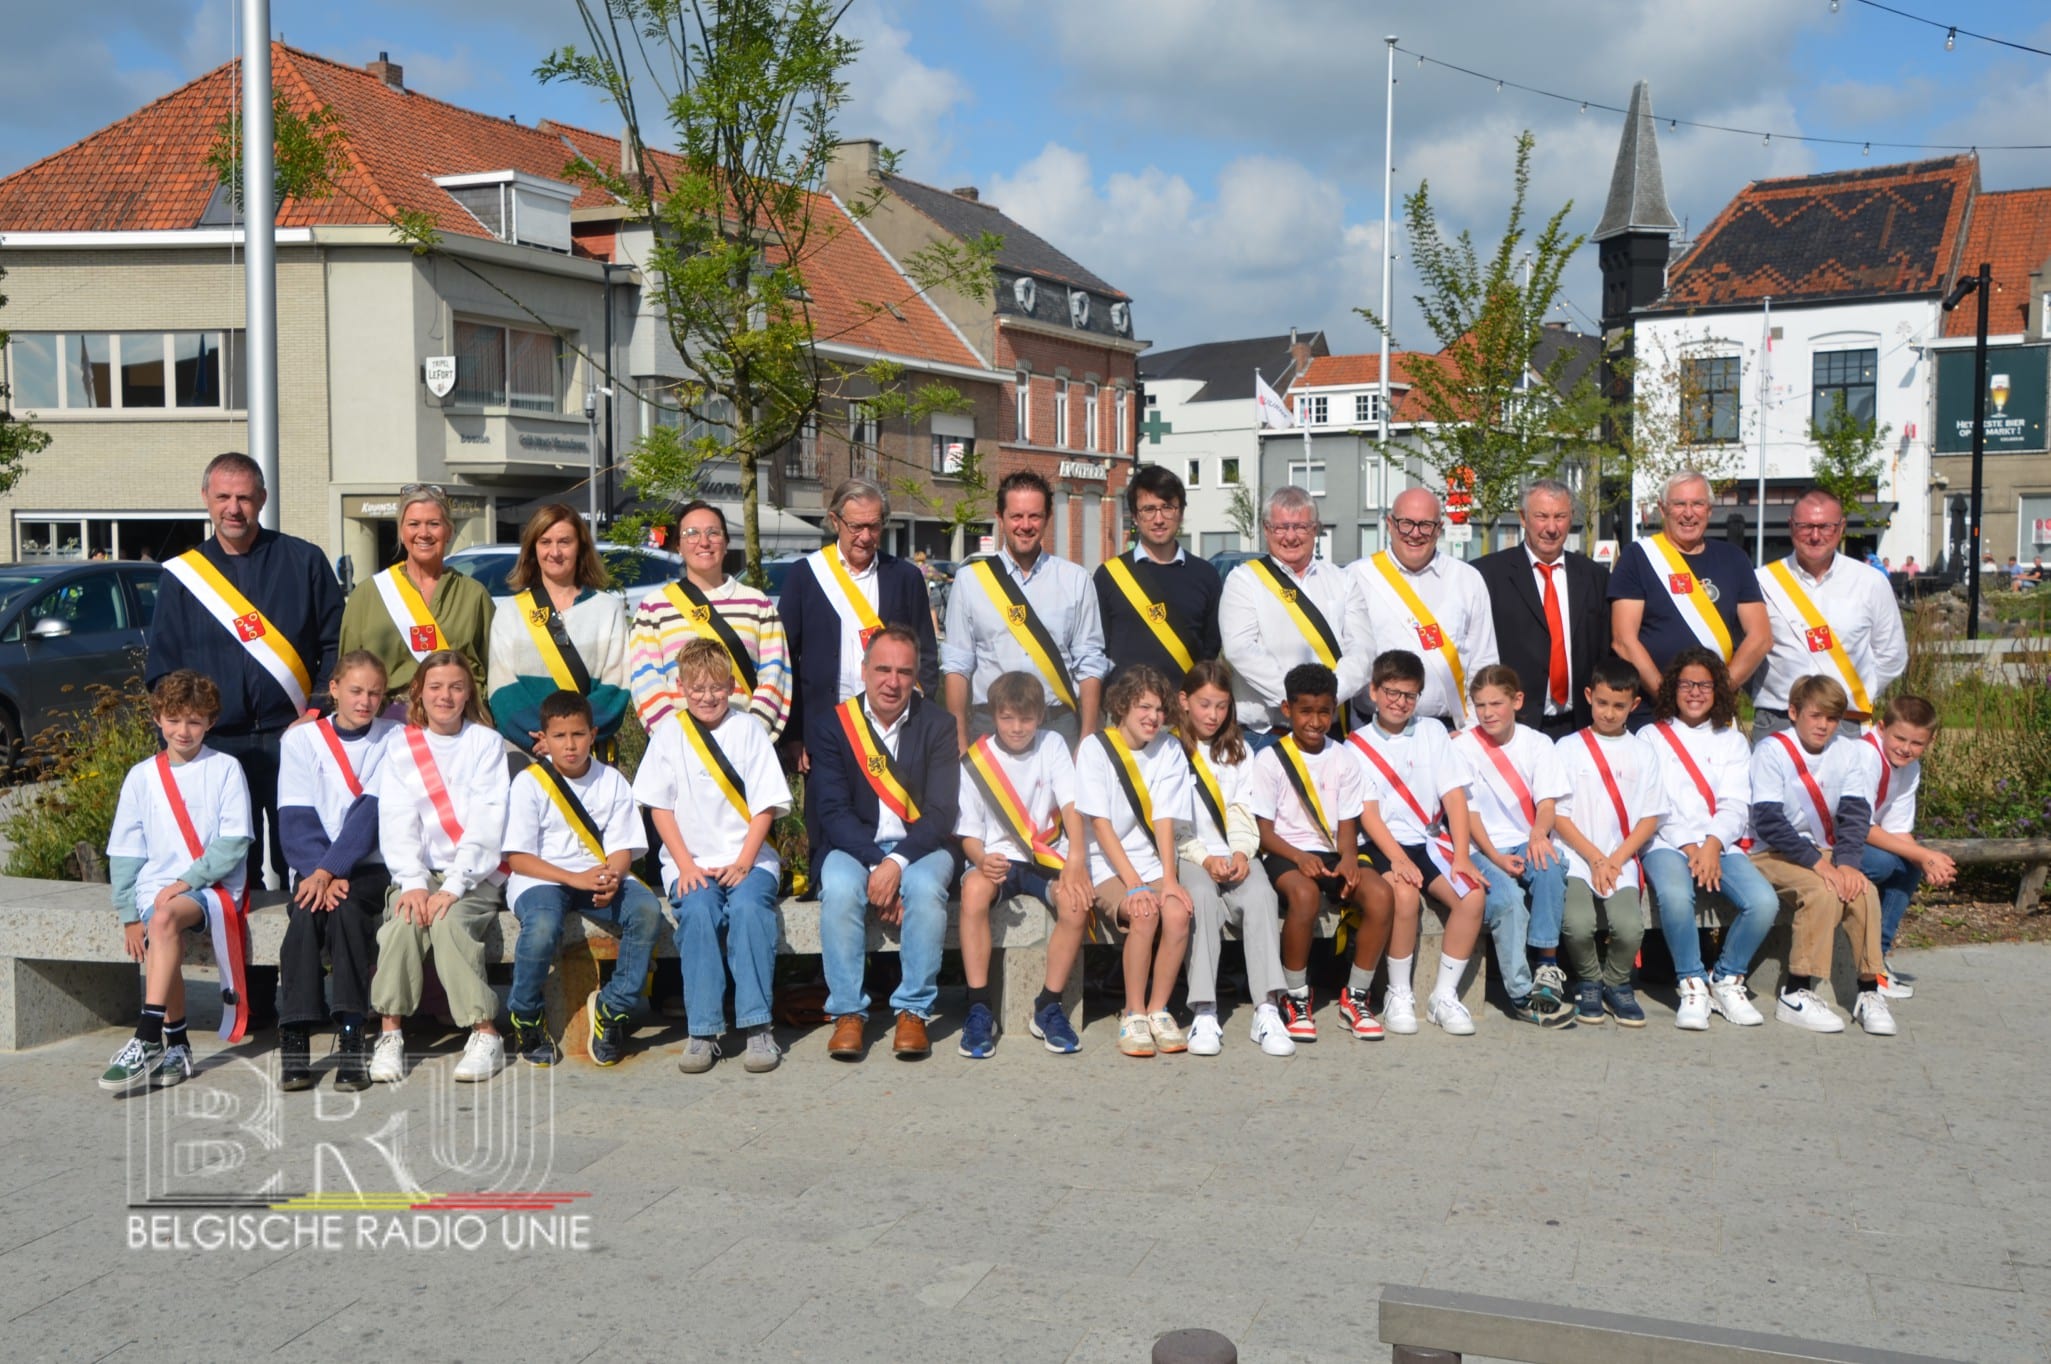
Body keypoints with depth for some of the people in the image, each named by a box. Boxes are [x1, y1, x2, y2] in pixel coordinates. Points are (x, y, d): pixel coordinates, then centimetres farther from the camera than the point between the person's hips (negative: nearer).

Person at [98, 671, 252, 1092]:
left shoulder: (225, 769, 4)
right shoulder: (142, 776, 12)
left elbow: (234, 842, -3)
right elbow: (125, 853, 11)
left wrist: (188, 880, -13)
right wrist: (129, 914, 2)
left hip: (214, 886, -3)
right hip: (156, 888, 3)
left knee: (165, 918, -33)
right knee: (161, 932, -27)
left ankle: (148, 1040, -32)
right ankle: (176, 1046, -14)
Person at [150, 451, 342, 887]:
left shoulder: (304, 561, 7)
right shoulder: (181, 575, 11)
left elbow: (336, 646, 7)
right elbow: (161, 671, 12)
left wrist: (316, 711, -6)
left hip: (293, 740, -1)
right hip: (215, 747, 1)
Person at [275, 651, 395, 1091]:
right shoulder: (300, 739, 7)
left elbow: (370, 816, -9)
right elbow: (296, 821, -2)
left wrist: (330, 871, -21)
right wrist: (319, 875, -18)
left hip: (370, 866, -1)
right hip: (315, 866, 1)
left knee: (346, 908, -31)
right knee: (306, 912, -29)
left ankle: (351, 1035, -31)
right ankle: (294, 1037, -29)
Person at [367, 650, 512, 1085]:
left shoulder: (486, 743, 5)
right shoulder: (400, 745, 10)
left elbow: (486, 825, -6)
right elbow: (396, 821, -1)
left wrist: (453, 887, -18)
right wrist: (414, 883, -17)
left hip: (474, 875, -2)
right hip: (418, 873, 2)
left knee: (449, 920, -30)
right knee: (403, 919, -28)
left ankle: (486, 1033, -26)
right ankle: (390, 1034, -23)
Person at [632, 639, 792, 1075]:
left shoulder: (748, 730, 5)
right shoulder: (668, 733, 7)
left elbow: (764, 805, 1)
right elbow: (660, 807, 4)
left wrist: (744, 862, -12)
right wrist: (685, 865, -9)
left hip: (747, 858, 0)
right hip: (691, 861, 0)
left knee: (748, 906, -31)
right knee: (697, 909, -30)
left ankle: (757, 1026, -26)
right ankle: (703, 1031, -25)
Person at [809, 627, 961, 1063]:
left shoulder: (937, 725, 0)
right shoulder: (835, 724, 0)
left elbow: (941, 813, -8)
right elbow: (834, 811, -7)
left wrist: (897, 863, -23)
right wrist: (874, 864, -21)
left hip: (919, 846, 0)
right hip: (853, 846, 0)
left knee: (926, 888, -32)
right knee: (840, 890, -32)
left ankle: (914, 1011, -20)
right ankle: (847, 1013, -20)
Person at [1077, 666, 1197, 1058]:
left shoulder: (1170, 749, 7)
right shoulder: (1095, 748, -4)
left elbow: (1164, 821, -1)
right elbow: (1101, 825, -9)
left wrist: (1170, 880, -15)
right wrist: (1134, 884, -18)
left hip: (1155, 863, 3)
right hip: (1108, 867, -3)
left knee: (1177, 912, -27)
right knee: (1144, 913, -31)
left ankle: (1157, 1009, -10)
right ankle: (1133, 1014, -14)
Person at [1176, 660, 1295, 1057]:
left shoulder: (1239, 753, 21)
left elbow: (1243, 813, 12)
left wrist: (1241, 853, -8)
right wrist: (1205, 859, -14)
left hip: (1234, 857, 3)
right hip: (1186, 857, -3)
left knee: (1261, 893, -30)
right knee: (1202, 895, -36)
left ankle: (1267, 1009, -35)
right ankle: (1204, 1013, -36)